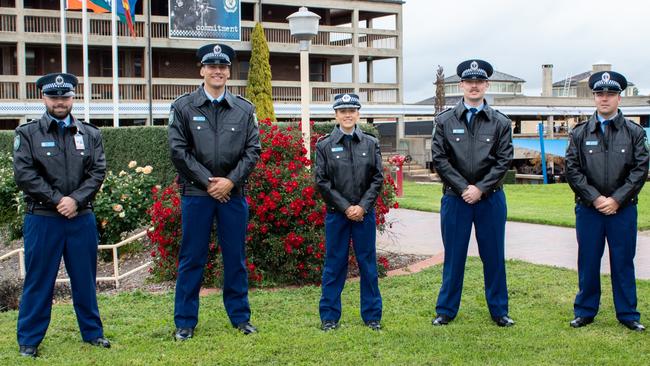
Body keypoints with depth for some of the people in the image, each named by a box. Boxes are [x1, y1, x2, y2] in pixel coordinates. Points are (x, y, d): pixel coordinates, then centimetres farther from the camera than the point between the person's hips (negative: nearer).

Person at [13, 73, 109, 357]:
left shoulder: (90, 134, 9)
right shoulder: (27, 133, 3)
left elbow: (98, 172, 1)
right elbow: (24, 174, -7)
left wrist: (76, 199, -13)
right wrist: (57, 200, -14)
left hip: (82, 218, 2)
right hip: (41, 219, -2)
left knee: (85, 278, 11)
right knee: (38, 281, 4)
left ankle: (92, 331, 23)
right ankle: (29, 340, 15)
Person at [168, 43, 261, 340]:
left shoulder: (244, 109, 5)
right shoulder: (183, 107, 0)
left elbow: (252, 150, 3)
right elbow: (178, 151, -5)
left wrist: (230, 181, -9)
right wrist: (208, 181, -10)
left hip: (233, 193, 2)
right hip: (196, 193, -2)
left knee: (235, 257, 10)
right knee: (192, 259, 4)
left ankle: (240, 316, 22)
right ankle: (185, 322, 14)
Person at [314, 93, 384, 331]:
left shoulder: (371, 143, 5)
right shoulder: (324, 145, 1)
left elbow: (378, 178, 2)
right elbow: (321, 181, -3)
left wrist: (362, 206, -10)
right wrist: (346, 207, -9)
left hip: (365, 212, 1)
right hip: (336, 213, -1)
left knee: (368, 264, 7)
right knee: (334, 264, 5)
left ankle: (372, 315, 17)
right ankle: (329, 316, 14)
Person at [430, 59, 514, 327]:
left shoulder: (501, 123, 3)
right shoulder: (444, 121, 3)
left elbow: (504, 161, -2)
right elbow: (439, 159, -2)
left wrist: (481, 189, -12)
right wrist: (463, 188, -10)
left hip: (491, 198, 0)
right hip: (455, 198, 0)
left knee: (493, 255, 7)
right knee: (454, 255, 6)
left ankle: (499, 310, 19)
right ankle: (446, 310, 16)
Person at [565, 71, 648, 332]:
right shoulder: (580, 133, 5)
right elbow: (572, 169, 0)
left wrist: (616, 199, -11)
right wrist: (595, 198, -10)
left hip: (623, 209, 0)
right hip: (588, 209, 1)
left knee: (623, 262, 6)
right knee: (588, 261, 7)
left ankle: (628, 314, 18)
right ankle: (585, 311, 19)